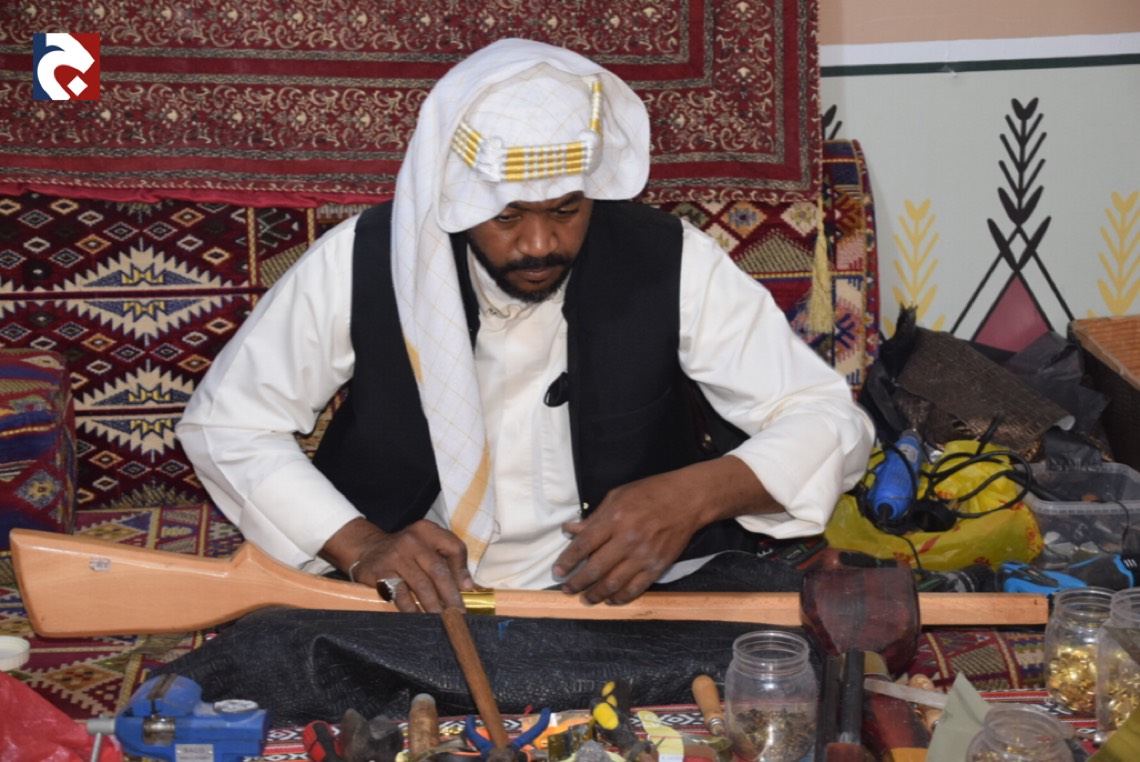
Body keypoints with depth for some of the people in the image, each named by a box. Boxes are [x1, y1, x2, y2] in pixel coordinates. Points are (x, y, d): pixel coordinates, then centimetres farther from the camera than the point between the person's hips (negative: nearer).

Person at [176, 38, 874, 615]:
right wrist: (357, 545, -16)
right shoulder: (360, 263, -8)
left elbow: (830, 420, -5)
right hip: (413, 600, 1)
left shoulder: (670, 263, -9)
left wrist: (697, 494, -25)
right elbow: (224, 422, 0)